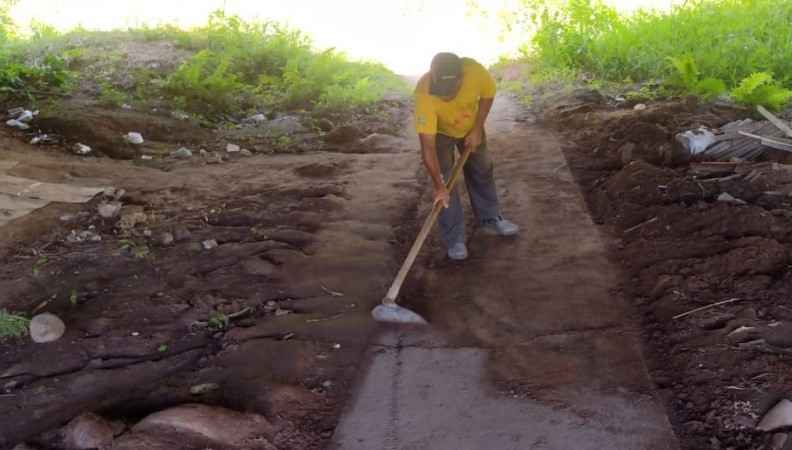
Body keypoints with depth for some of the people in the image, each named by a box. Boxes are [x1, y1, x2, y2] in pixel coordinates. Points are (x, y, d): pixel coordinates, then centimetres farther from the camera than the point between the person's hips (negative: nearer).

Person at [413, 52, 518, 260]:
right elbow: (427, 148, -39)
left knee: (482, 169, 16)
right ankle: (455, 239, 8)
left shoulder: (475, 71, -37)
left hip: (470, 127, 3)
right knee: (445, 183, -6)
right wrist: (438, 186, -39)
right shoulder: (424, 94, -43)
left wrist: (477, 129, -13)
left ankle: (491, 218, 37)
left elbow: (488, 94, -11)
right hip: (439, 133, -3)